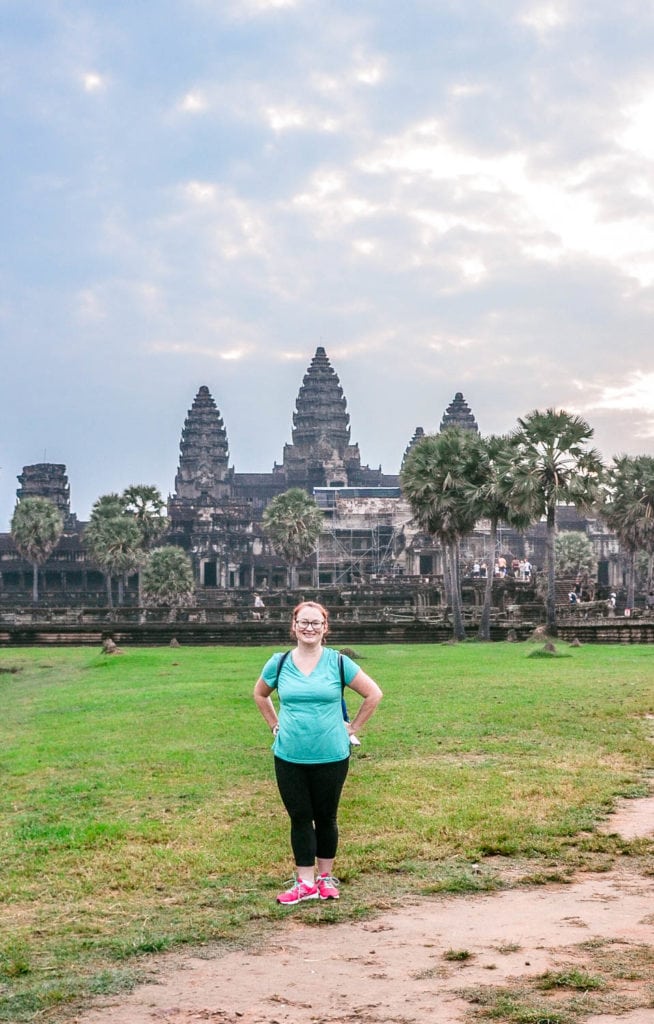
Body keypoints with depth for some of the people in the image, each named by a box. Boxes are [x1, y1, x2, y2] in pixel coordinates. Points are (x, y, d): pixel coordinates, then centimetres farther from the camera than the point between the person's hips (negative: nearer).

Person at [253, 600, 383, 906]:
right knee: (300, 818, 5)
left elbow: (373, 694, 3)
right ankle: (305, 883, 12)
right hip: (289, 758, 2)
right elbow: (260, 694, 20)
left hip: (331, 757, -1)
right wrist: (275, 726, 11)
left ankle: (325, 877, 22)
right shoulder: (279, 664, 2)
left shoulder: (338, 662, -5)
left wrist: (353, 726, 1)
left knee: (326, 817, 9)